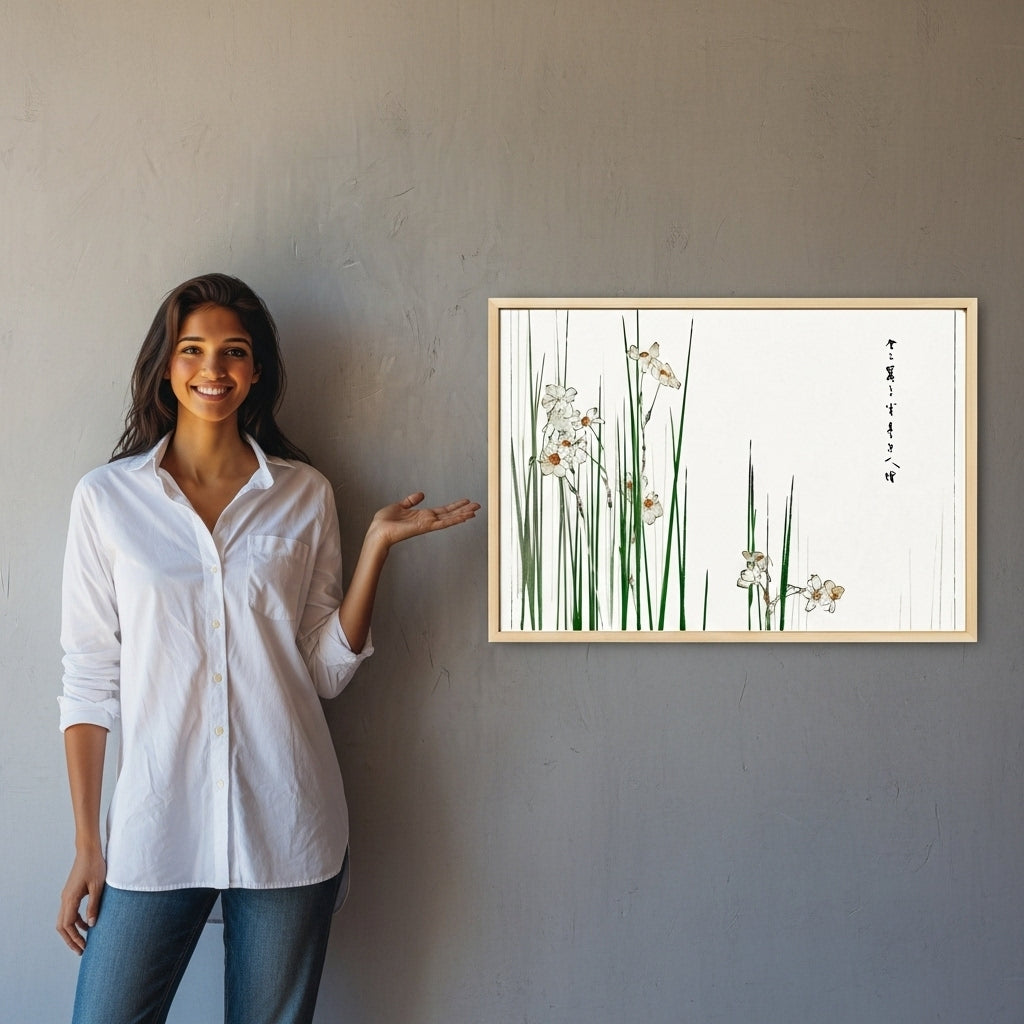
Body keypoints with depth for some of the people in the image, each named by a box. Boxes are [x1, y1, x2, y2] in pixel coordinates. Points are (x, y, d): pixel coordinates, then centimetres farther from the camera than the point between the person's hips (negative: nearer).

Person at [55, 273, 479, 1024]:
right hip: (157, 827, -1)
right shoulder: (107, 496, 1)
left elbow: (328, 669, 4)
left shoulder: (305, 494, 4)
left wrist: (377, 544, -5)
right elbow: (89, 678, 2)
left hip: (287, 827, 1)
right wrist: (86, 843, 1)